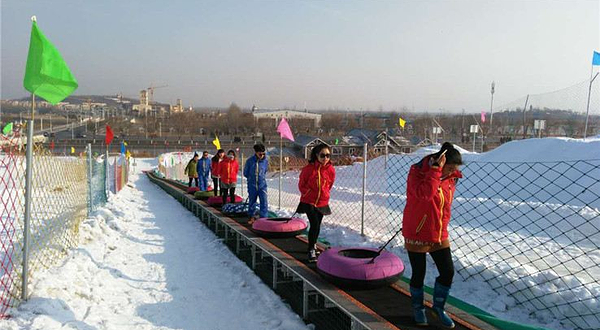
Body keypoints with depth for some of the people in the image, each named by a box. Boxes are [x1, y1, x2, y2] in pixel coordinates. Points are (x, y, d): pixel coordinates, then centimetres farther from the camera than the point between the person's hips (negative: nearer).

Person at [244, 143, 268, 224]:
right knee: (251, 202, 13)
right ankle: (252, 217, 30)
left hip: (262, 185, 0)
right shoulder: (250, 161, -7)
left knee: (264, 202, -8)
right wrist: (252, 178, 9)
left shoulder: (265, 161, -3)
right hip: (252, 186, 0)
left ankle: (263, 218, -2)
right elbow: (245, 173, 5)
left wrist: (262, 178, 9)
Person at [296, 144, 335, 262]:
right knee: (314, 224, -15)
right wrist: (309, 194, -5)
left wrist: (324, 194, 10)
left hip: (322, 202, 4)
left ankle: (313, 244, 42)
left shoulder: (331, 170, -8)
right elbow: (301, 185, -4)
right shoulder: (309, 168, -17)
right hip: (309, 202, -4)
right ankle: (311, 250, -5)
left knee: (317, 225, 18)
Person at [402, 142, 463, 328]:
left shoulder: (451, 178, 3)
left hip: (439, 235, 6)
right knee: (419, 273, 7)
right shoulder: (417, 172, -17)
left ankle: (438, 307, 30)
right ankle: (418, 308, 32)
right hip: (417, 234, -6)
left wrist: (441, 227, 16)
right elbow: (424, 193, -36)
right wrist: (436, 169, -33)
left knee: (448, 271, 6)